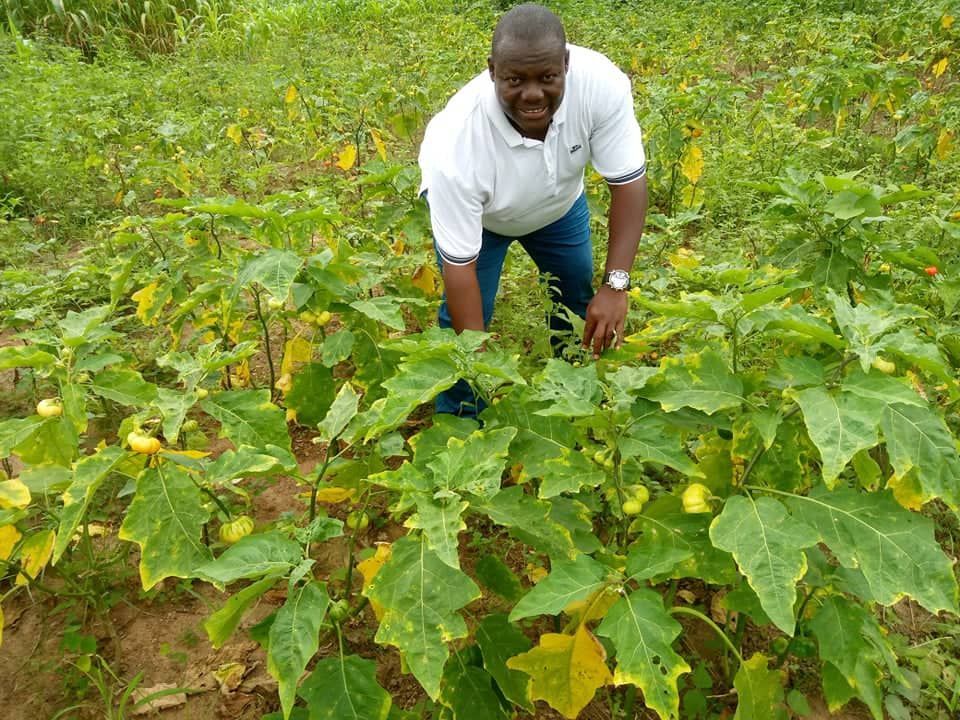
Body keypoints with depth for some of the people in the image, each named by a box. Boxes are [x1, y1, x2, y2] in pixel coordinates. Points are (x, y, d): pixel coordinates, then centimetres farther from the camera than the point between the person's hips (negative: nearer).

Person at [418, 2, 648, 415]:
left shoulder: (601, 84, -38)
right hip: (471, 208, -3)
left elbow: (628, 181, -28)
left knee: (582, 301, 14)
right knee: (464, 319, -11)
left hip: (559, 200, 4)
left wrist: (615, 285, -37)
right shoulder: (457, 147, -44)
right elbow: (459, 265, -36)